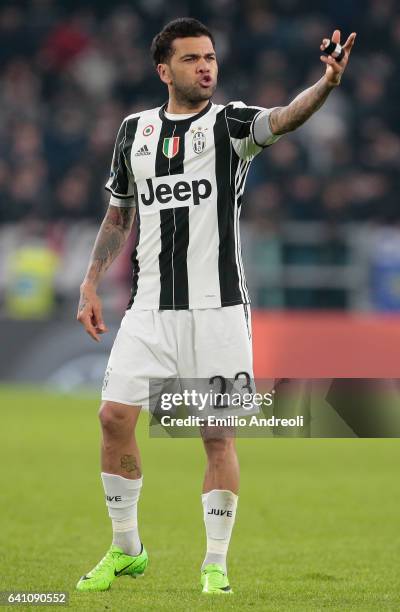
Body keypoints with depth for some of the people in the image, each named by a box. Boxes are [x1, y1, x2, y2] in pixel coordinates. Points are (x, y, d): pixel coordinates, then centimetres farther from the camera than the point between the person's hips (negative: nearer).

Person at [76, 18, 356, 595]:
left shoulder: (230, 122, -2)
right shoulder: (135, 130, 10)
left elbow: (284, 118, -24)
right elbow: (118, 216, 21)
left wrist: (327, 84, -44)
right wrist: (90, 287, 13)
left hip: (217, 306, -3)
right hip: (150, 307, 3)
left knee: (218, 433, -3)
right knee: (115, 416, -3)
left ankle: (216, 563, 8)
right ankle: (126, 550, 14)